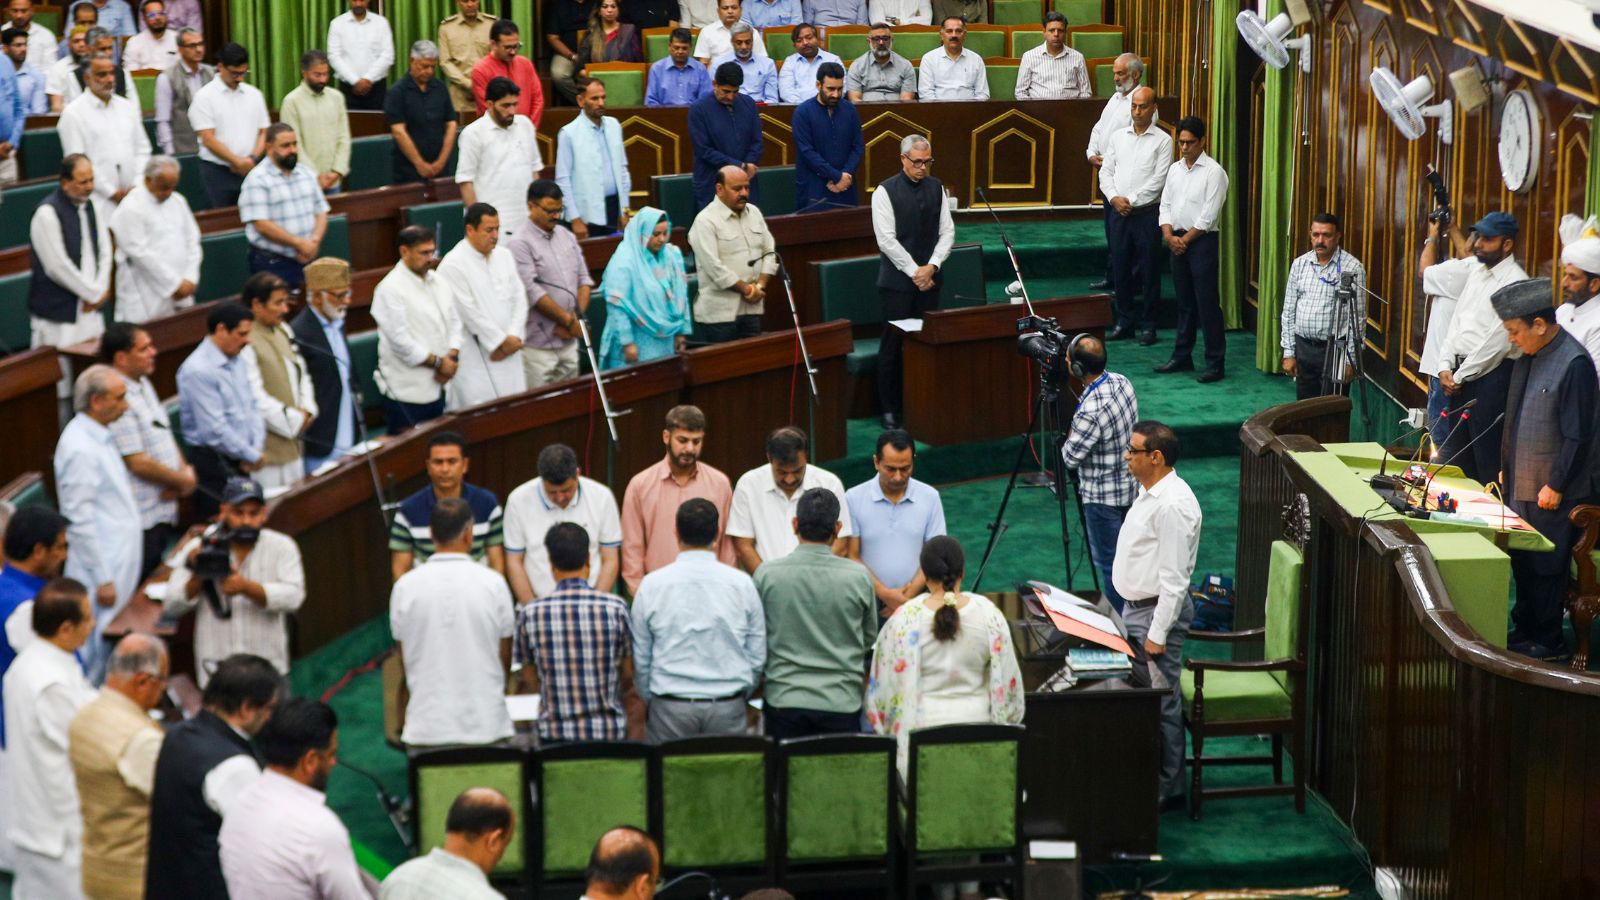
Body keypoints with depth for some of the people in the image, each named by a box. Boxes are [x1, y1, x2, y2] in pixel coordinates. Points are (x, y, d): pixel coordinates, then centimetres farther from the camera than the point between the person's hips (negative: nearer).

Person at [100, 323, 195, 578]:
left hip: (165, 511, 10)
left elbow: (165, 435, 19)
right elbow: (139, 464, -22)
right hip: (141, 520, -10)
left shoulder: (144, 385, 10)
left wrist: (185, 470, 0)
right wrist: (183, 480, -8)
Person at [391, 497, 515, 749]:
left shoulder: (405, 587, -3)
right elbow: (506, 662, 5)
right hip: (487, 728, -1)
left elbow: (404, 666, 6)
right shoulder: (493, 584, -5)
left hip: (426, 730, 1)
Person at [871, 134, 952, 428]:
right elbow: (886, 239, -11)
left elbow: (947, 232, 8)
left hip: (928, 278, 4)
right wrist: (914, 271, -13)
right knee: (893, 345, -2)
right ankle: (890, 410, 5)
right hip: (898, 280, -4)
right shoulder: (885, 191, -7)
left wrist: (932, 266, -7)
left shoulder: (936, 188, 8)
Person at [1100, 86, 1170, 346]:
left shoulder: (1162, 141, -3)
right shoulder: (1118, 137, 11)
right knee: (1120, 268, 7)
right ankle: (1124, 322, 17)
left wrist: (1131, 200, -12)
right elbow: (1106, 172, 9)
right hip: (1119, 213, 4)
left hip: (1147, 213, -4)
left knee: (1149, 270, 0)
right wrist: (1114, 197, -8)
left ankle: (1148, 325, 8)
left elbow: (1158, 181, -10)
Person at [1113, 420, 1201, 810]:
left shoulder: (1173, 504, -23)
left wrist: (1158, 633, -22)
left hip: (1158, 611, -10)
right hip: (1135, 608, 10)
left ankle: (1168, 789, 3)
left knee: (1161, 702, -4)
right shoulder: (1149, 492, 9)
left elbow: (1173, 579, -23)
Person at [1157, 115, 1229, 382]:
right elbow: (1166, 205, 11)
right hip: (1177, 241, 6)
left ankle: (1215, 363, -2)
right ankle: (1182, 357, 21)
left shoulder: (1213, 172, -10)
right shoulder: (1175, 169, 11)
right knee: (1184, 302, 14)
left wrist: (1185, 240, -11)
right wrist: (1169, 235, -5)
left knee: (1207, 304, -5)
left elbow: (1208, 215, -14)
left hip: (1202, 241, -6)